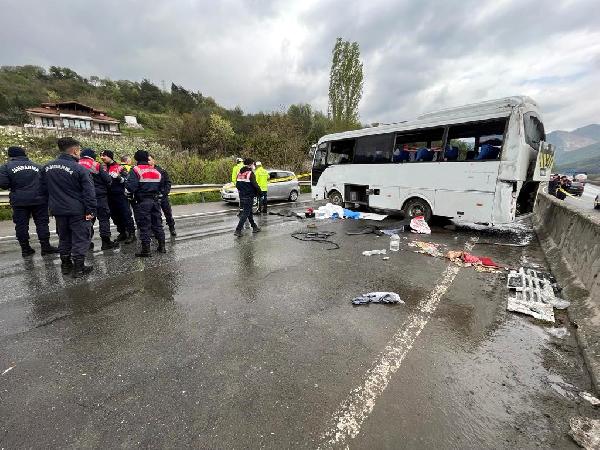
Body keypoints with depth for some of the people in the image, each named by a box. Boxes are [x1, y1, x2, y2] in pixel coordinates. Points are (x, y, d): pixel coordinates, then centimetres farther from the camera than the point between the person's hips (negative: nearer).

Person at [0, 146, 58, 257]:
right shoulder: (37, 166, 7)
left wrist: (14, 185, 10)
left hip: (19, 201, -1)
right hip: (39, 200, 1)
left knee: (21, 225, 8)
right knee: (42, 223, 5)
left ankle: (25, 248, 12)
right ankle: (45, 246, 5)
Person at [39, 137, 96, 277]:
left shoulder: (47, 167, 6)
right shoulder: (80, 169, -16)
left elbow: (43, 189, 15)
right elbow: (89, 192, -19)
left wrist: (53, 203, 25)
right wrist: (91, 211, -14)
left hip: (58, 210, 7)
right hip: (77, 211, -6)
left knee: (64, 238, 19)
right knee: (80, 239, 3)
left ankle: (65, 265, 29)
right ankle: (79, 268, 8)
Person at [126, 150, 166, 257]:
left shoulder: (136, 170, -9)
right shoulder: (156, 171, 10)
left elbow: (131, 187, -18)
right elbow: (161, 188, 14)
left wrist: (126, 182, 1)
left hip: (142, 202, -5)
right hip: (155, 200, 5)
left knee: (144, 226, 0)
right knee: (157, 224, 13)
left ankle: (146, 250, 4)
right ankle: (162, 246, 19)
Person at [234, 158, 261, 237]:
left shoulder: (239, 173, 9)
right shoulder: (250, 173, -15)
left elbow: (237, 185, 13)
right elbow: (255, 185, -19)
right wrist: (258, 191, -3)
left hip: (242, 196, 8)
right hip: (249, 197, -8)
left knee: (249, 212, 19)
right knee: (245, 213, -3)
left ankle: (254, 227, 30)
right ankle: (238, 230, -5)